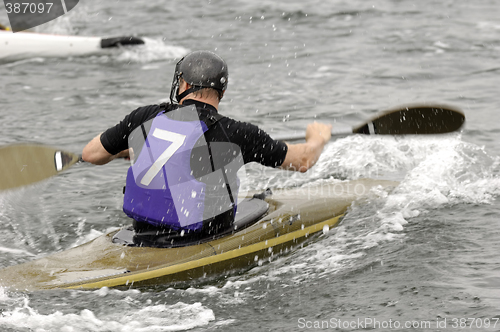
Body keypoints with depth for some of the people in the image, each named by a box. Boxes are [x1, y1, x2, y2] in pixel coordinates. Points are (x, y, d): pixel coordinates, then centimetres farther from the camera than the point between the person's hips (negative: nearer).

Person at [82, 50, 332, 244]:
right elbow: (303, 160, 0)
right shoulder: (236, 133, -12)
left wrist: (124, 150, 29)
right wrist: (317, 139, 24)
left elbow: (90, 154, 7)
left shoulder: (145, 118, -6)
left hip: (143, 233, 4)